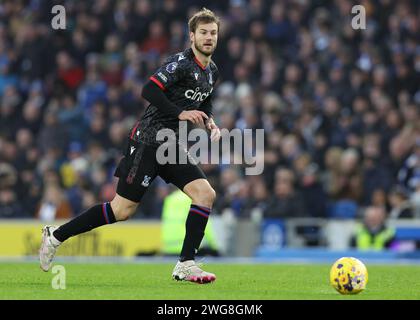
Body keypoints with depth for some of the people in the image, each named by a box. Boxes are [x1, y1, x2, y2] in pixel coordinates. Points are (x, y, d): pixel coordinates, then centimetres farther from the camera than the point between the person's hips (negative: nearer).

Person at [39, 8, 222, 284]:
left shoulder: (212, 72, 13)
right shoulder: (181, 62, -13)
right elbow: (149, 90, -22)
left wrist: (209, 122, 10)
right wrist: (180, 113, -23)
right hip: (147, 141, -8)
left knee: (206, 194, -10)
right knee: (122, 210, -6)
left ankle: (186, 265, -8)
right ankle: (57, 235, 10)